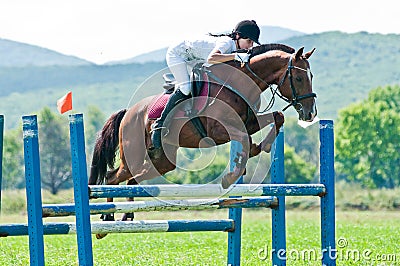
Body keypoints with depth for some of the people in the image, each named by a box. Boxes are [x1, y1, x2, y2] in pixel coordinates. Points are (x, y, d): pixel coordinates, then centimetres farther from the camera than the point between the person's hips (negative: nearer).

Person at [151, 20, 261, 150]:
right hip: (177, 54, -10)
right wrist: (236, 56, -50)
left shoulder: (235, 48, -1)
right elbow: (211, 58, -47)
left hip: (191, 59, 10)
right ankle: (159, 125, -18)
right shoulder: (227, 42, -29)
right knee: (186, 89, -22)